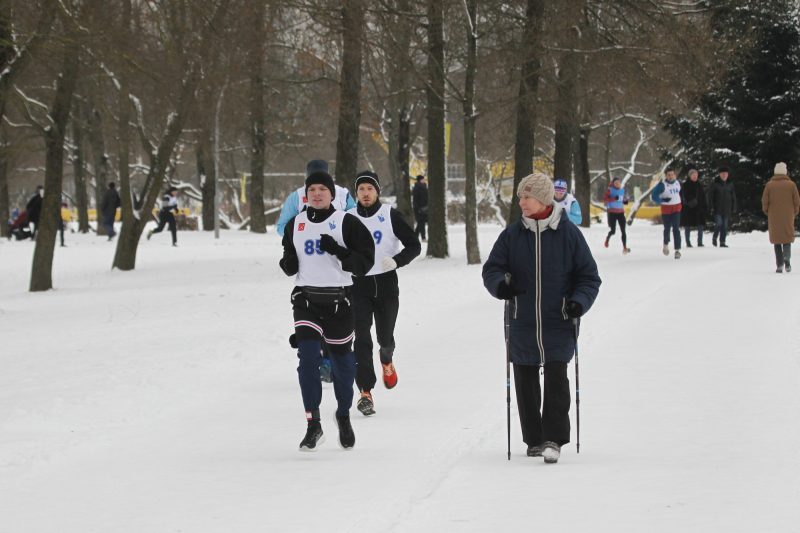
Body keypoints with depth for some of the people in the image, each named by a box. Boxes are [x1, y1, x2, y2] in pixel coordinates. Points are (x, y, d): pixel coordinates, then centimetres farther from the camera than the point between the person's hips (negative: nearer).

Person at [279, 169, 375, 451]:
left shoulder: (346, 223, -3)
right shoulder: (295, 224, 9)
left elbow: (365, 261, -5)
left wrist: (338, 251, -21)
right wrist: (288, 264, -3)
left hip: (339, 299, -2)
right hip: (306, 299, 2)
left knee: (342, 361, 9)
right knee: (307, 357, -15)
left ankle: (343, 416, 33)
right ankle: (313, 425, -12)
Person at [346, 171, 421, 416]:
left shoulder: (390, 215, -2)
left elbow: (414, 245, -2)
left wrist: (396, 260, -18)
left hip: (386, 285, 0)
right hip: (358, 285, 0)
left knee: (385, 337, 9)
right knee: (361, 339, -10)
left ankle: (387, 359, 46)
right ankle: (365, 391, -9)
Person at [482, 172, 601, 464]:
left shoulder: (569, 234, -2)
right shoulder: (512, 235, 4)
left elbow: (589, 275, 3)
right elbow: (492, 267, 6)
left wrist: (579, 302, -14)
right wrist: (499, 284, -17)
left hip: (558, 323, -3)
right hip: (522, 323, 3)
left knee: (556, 378, -13)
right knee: (525, 382, 9)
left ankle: (553, 439, -9)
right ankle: (534, 439, 21)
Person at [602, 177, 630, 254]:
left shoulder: (622, 190, 10)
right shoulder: (610, 190, -6)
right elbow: (604, 199, -16)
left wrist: (624, 201, 3)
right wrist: (614, 199, -28)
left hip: (620, 212, 4)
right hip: (612, 212, -4)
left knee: (623, 231, -6)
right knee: (613, 231, -6)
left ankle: (625, 248, -9)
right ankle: (607, 238, 29)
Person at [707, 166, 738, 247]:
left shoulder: (730, 185, 8)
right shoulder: (715, 184, -2)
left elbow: (733, 197, 13)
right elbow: (710, 195, -2)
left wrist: (734, 208, 8)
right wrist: (711, 206, -9)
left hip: (727, 209, 3)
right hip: (718, 209, -3)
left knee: (725, 226, 3)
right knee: (719, 224, -12)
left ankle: (722, 242, 8)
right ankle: (714, 237, 13)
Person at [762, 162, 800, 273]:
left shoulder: (769, 185, -3)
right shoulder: (791, 185, -3)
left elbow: (764, 201, -4)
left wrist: (768, 213, 11)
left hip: (774, 218, 0)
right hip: (788, 218, 0)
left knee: (777, 239, 9)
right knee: (787, 238, 9)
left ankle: (779, 265, 2)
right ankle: (787, 258, -17)